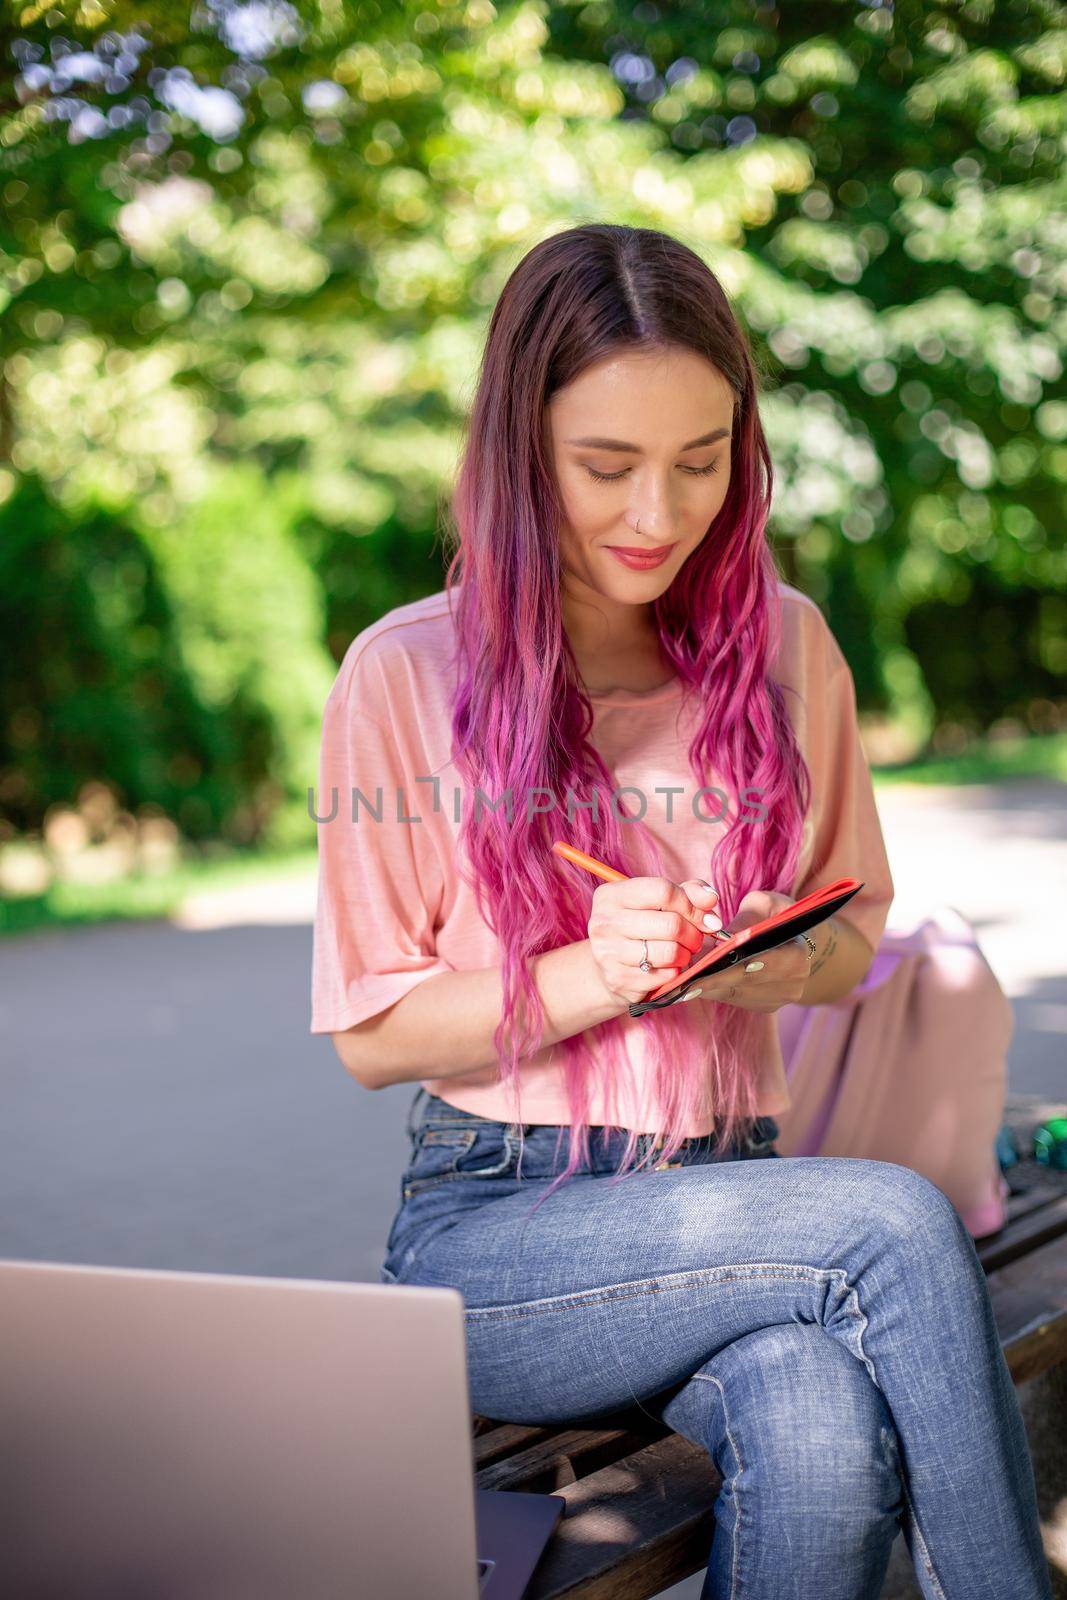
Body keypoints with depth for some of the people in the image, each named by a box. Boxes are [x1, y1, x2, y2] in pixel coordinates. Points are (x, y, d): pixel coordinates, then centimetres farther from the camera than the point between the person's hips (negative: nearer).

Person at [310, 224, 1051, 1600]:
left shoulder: (784, 645, 5)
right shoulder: (405, 675, -6)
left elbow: (854, 927, 13)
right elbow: (372, 1035, -3)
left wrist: (789, 962, -11)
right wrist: (593, 973, -20)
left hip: (728, 1198, 3)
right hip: (491, 1230, -2)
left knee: (826, 1440, -30)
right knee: (898, 1220, -27)